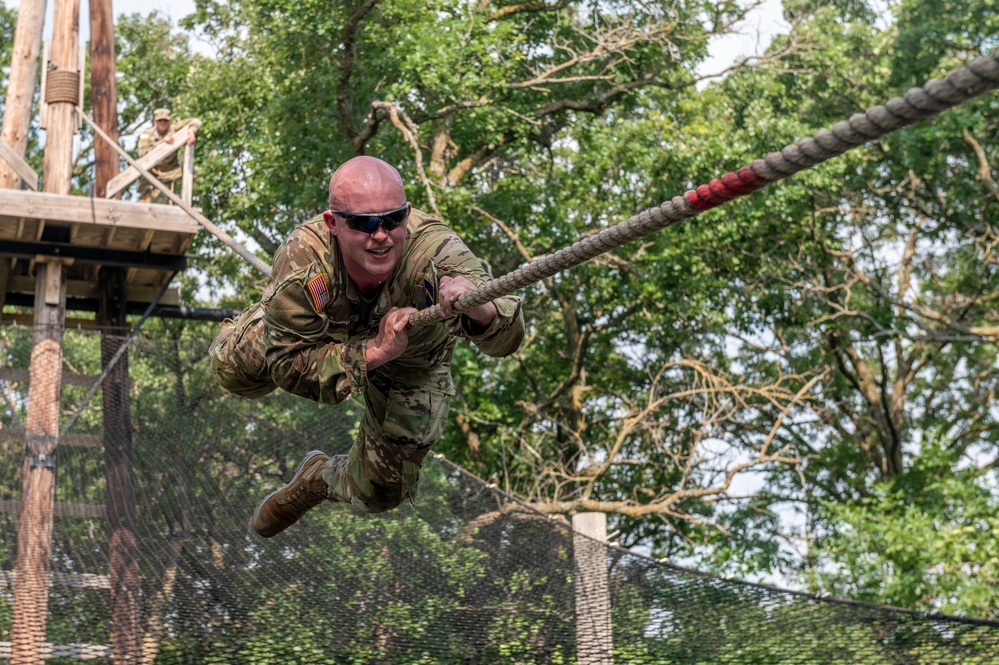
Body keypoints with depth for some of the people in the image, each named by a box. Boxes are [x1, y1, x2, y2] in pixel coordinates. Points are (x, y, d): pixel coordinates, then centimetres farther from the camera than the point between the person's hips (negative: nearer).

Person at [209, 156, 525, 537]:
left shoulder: (436, 252, -45)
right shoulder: (302, 260, -42)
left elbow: (508, 338, -52)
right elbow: (287, 364, -35)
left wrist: (481, 311, -77)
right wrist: (373, 353, -50)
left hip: (411, 367, 0)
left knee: (381, 492, 3)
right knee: (234, 370, -14)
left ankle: (321, 477, 41)